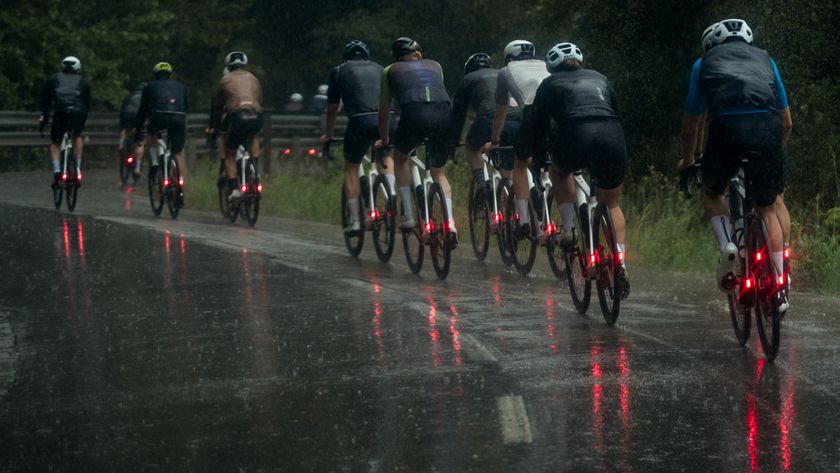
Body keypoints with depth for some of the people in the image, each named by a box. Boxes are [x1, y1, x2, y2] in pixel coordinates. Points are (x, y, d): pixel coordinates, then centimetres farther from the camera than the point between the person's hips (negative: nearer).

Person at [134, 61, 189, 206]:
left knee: (152, 137, 32)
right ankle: (181, 190, 7)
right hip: (179, 118, 2)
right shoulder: (180, 87, 31)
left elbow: (142, 111, 28)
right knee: (178, 154, 15)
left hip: (159, 117, -1)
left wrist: (138, 132, 36)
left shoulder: (150, 87, 26)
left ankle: (154, 161, 8)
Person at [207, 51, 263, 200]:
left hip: (237, 116, -3)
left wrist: (212, 128, 33)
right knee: (254, 137, 38)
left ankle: (233, 188, -4)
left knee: (229, 155, 12)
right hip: (256, 117, 3)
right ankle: (255, 167, 19)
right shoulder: (254, 79, 25)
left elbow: (217, 106, 23)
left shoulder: (225, 80, 18)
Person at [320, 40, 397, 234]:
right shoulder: (379, 69, 28)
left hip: (360, 120, -2)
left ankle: (354, 220, 11)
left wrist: (328, 135, 42)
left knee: (351, 167, 17)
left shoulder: (339, 71, 20)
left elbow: (332, 109, 26)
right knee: (386, 157, 31)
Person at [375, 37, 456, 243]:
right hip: (443, 113, 2)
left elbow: (384, 112, 32)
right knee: (439, 173, 19)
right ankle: (450, 223, 0)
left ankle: (408, 215, 18)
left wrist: (384, 140, 48)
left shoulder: (390, 71, 27)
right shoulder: (434, 66, 34)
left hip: (414, 112, -2)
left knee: (400, 158, 27)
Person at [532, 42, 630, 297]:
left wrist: (536, 156, 40)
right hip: (613, 137, 2)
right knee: (612, 204, 20)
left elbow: (539, 125, 25)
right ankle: (620, 262, 4)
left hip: (576, 135, -2)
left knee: (559, 171, 33)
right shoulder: (599, 78, 32)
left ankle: (569, 227, 17)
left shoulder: (550, 84, 23)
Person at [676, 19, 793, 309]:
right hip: (766, 126, 1)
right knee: (770, 204, 19)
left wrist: (686, 162, 48)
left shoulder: (705, 63, 27)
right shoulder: (765, 60, 31)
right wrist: (772, 150, 52)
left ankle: (726, 244, -2)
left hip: (726, 126, -1)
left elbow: (689, 128, 31)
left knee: (712, 192, 25)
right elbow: (787, 123, 34)